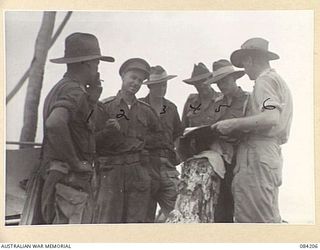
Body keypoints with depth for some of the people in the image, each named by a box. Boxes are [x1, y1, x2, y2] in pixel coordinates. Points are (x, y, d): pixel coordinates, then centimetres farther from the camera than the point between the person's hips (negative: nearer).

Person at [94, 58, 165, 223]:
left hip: (140, 175, 3)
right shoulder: (105, 107, 4)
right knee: (107, 222, -5)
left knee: (135, 221, 3)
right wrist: (110, 131, -18)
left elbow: (157, 139, 20)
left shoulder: (146, 111, 13)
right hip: (111, 172, -3)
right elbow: (95, 141, -1)